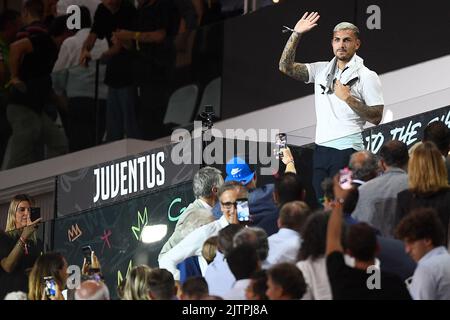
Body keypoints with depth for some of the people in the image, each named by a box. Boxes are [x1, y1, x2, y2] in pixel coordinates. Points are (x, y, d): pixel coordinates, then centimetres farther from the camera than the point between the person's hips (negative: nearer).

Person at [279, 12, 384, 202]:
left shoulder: (366, 76, 0)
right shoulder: (321, 70, 15)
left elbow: (376, 118, -5)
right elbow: (286, 67, 6)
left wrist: (348, 98, -13)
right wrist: (296, 34, 0)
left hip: (347, 150, -6)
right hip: (321, 149, 6)